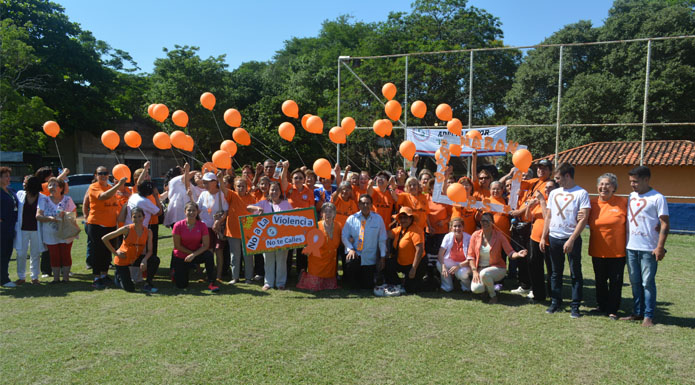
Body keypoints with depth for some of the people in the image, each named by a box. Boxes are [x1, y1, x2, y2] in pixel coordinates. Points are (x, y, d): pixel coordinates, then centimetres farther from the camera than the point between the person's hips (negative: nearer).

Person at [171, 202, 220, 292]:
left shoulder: (202, 225, -13)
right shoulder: (178, 225, -15)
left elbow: (206, 245, -15)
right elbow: (177, 246, -11)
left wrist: (194, 254, -25)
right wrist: (190, 252, -13)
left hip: (197, 254, 1)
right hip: (180, 257, -1)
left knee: (209, 255, -33)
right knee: (181, 285, -5)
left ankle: (211, 284, -24)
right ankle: (176, 272, 31)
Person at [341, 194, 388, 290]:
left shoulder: (378, 219, 1)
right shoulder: (352, 219, 0)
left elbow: (382, 239, 5)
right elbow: (344, 236, 0)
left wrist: (382, 257, 3)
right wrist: (350, 249, -16)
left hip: (369, 259, 1)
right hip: (354, 254, -1)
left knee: (367, 287, 0)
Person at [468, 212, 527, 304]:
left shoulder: (499, 235, -8)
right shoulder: (475, 235, -3)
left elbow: (510, 252, -11)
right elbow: (471, 255, -1)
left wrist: (518, 254, -34)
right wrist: (474, 271, -11)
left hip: (497, 268, -2)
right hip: (480, 268, 2)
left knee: (484, 273, -36)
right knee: (476, 289, -24)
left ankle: (493, 295, -8)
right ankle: (488, 286, 14)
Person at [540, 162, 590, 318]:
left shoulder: (581, 193, -5)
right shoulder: (554, 193, 11)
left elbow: (583, 219, -11)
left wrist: (571, 239, -17)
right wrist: (543, 237, 8)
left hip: (572, 239, -5)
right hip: (554, 238, 5)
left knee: (575, 273, 2)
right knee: (556, 272, 12)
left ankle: (575, 305, 11)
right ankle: (555, 302, 22)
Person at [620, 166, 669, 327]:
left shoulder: (657, 198, -7)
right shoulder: (631, 196, 11)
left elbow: (665, 224, -9)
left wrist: (660, 247, -15)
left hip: (649, 249, -6)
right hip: (631, 247, 6)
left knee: (648, 283, 0)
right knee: (635, 282, 12)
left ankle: (648, 316, 9)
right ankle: (637, 312, 22)